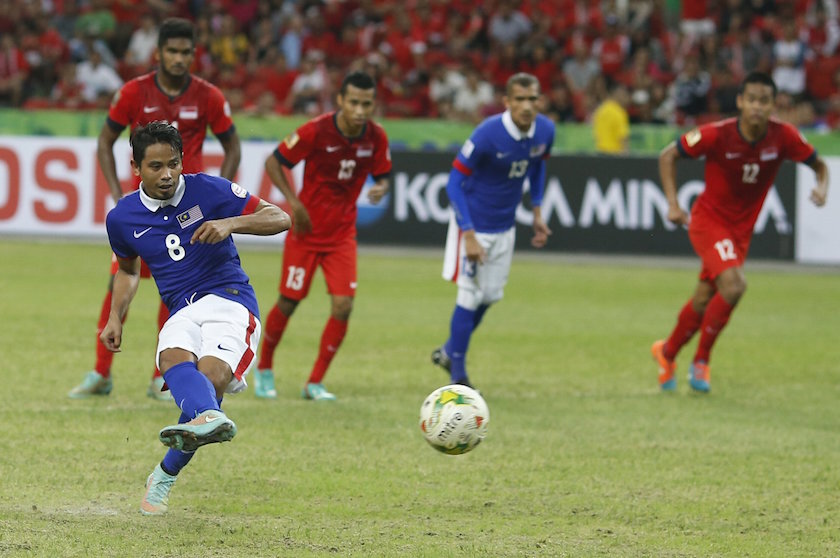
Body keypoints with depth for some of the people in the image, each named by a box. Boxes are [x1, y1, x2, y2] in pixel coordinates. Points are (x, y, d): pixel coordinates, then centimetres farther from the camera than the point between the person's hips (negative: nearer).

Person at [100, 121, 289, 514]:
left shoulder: (208, 190, -2)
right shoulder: (122, 218, 9)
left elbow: (280, 219, -1)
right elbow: (127, 268, 30)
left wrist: (230, 223, -17)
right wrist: (115, 317, 16)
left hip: (230, 299, -2)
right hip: (182, 312, 2)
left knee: (210, 375, -29)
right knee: (173, 357, -35)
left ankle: (164, 477, -17)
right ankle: (210, 418, -67)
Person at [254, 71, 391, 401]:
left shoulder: (376, 138, -9)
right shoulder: (316, 131, -19)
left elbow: (382, 176, 7)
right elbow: (274, 162, -9)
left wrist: (380, 189, -18)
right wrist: (294, 202, -19)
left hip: (342, 233, 3)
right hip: (307, 230, -3)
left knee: (343, 305, -10)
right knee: (289, 303, 4)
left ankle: (315, 383, 4)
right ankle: (264, 369, 29)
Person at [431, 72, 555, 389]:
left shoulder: (545, 131, -10)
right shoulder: (488, 134, -27)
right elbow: (455, 182, -21)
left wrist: (537, 211, 10)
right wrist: (469, 234, -26)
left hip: (505, 226, 6)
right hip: (474, 223, -6)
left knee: (491, 296, 13)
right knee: (470, 297, -8)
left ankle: (449, 352, 35)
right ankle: (458, 377, 2)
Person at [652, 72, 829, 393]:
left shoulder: (783, 136, -14)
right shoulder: (717, 135, -22)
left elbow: (818, 164, 2)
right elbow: (668, 156, -9)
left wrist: (822, 188, -21)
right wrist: (673, 204, -16)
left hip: (741, 229, 4)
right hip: (708, 220, -4)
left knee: (704, 301, 10)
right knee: (734, 285, -24)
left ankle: (667, 352, 36)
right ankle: (701, 362, -6)